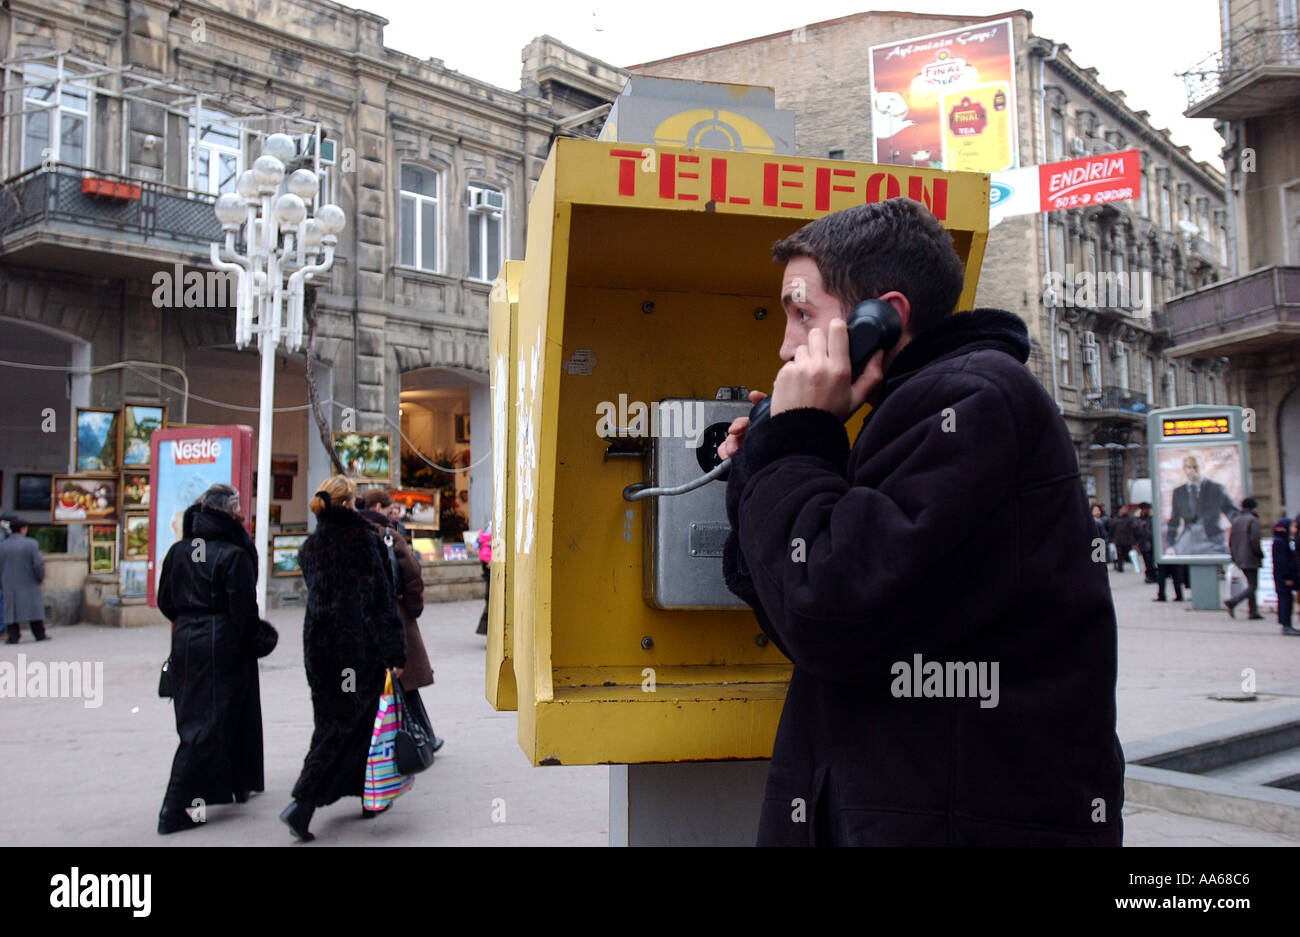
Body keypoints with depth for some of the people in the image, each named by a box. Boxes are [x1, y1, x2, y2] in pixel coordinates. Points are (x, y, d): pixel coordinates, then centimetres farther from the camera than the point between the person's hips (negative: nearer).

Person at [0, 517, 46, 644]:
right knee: (34, 607, 6)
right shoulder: (31, 544, -9)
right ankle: (39, 634, 9)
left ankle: (13, 636, 3)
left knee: (10, 609, 7)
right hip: (29, 583, -2)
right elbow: (39, 563, -12)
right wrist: (41, 577, 4)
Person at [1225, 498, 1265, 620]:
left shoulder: (1235, 520, 12)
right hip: (1250, 559, -8)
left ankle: (1254, 612, 12)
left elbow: (1230, 540, 12)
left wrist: (1234, 556, 17)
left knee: (1251, 585, 14)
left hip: (1240, 559, 8)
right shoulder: (1253, 520, -10)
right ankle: (1232, 603, -20)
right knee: (1252, 586, -5)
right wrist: (1260, 554, -7)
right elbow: (1254, 540, -18)